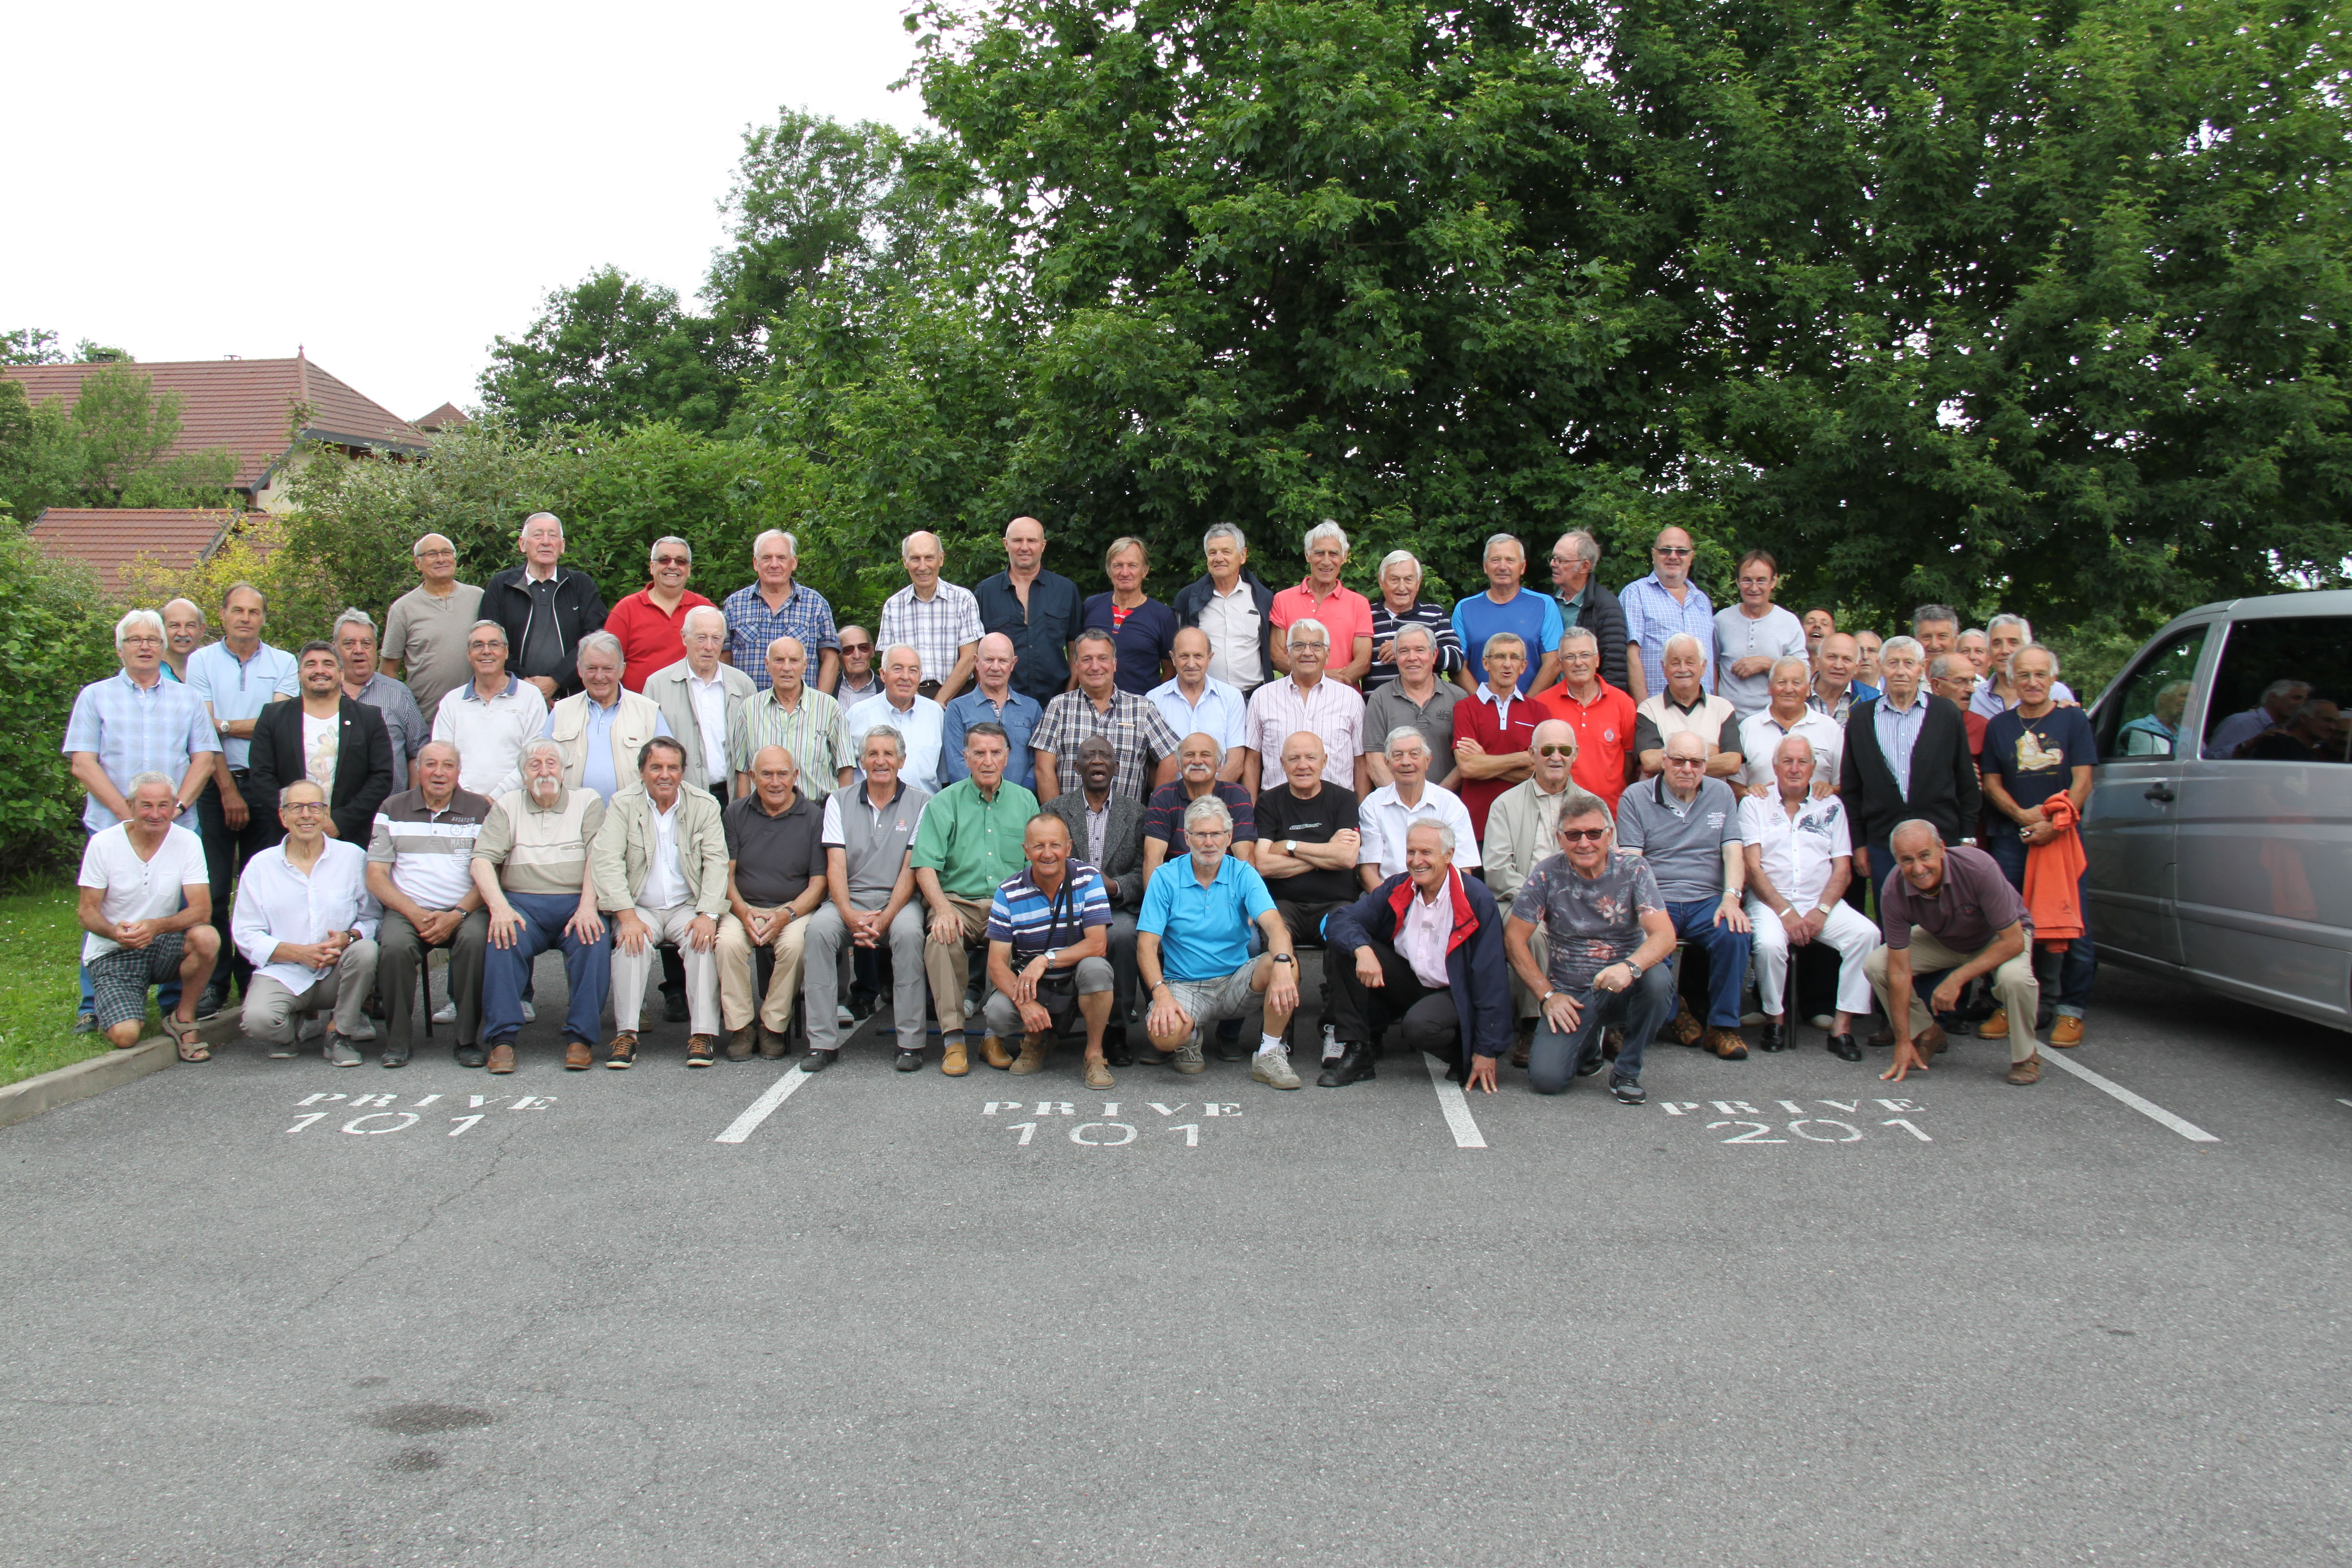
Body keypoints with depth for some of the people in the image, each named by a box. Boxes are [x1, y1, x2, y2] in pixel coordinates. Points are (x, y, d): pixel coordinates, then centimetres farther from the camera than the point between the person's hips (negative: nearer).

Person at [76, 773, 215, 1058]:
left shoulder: (188, 842, -7)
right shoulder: (103, 844, -8)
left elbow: (201, 910, -15)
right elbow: (86, 911, -5)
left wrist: (157, 926, -34)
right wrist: (114, 932, -28)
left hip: (162, 947, 1)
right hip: (112, 953, -1)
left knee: (207, 938, -33)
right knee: (125, 1037, -24)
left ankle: (183, 1019, -8)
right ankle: (114, 1009, 17)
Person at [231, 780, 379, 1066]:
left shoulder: (352, 856, 6)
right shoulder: (261, 865, 6)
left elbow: (371, 917, 3)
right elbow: (246, 936, 0)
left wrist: (347, 938, -20)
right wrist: (299, 953, -15)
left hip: (336, 973, 1)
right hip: (282, 975, -1)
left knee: (365, 950, -32)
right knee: (258, 1021, -31)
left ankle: (340, 1034, -9)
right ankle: (292, 1027, 9)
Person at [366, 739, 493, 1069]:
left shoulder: (479, 810, 10)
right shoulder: (393, 810, 12)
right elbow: (376, 876, 6)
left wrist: (457, 915, -13)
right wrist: (415, 914, -10)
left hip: (465, 910, -1)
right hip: (407, 909, 1)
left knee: (475, 940, -33)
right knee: (395, 945, -32)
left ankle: (469, 1040, -22)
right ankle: (398, 1041, -15)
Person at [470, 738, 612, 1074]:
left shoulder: (587, 802, 13)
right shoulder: (507, 806, 15)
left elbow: (598, 857, -1)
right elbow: (482, 860, 4)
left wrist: (588, 907, -17)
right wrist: (499, 907, -15)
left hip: (576, 903, -1)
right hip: (523, 903, 1)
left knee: (594, 941, -32)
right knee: (502, 940, -31)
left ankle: (581, 1037, -24)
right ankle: (502, 1038, -25)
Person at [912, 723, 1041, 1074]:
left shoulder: (1025, 802, 14)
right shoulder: (944, 803, 9)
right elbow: (926, 866, 0)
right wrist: (943, 908, -19)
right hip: (959, 900, -1)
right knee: (943, 938, -33)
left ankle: (996, 1035, -15)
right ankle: (953, 1040, -23)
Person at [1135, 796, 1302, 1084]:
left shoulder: (1244, 875, -1)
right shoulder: (1166, 878, -3)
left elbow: (1274, 925, -18)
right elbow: (1147, 944, -8)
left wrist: (1282, 963, -41)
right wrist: (1160, 992, -27)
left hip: (1236, 982, 1)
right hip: (1184, 985, -1)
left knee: (1286, 962, -28)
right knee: (1164, 1034, -33)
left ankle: (1269, 1055, -11)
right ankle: (1189, 1038, 7)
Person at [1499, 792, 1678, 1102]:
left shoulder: (1634, 870, -7)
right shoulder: (1548, 874, -6)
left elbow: (1664, 934, -19)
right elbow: (1514, 938, -3)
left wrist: (1630, 966, -39)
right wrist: (1547, 995, -11)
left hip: (1622, 988, 0)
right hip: (1569, 995, 0)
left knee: (1658, 978, -33)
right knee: (1545, 1078, -21)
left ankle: (1627, 1070, -7)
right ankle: (1587, 1047, 19)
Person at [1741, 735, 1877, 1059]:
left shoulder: (1831, 806, 13)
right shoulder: (1755, 804, 7)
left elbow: (1843, 869, 7)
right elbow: (1752, 867, -3)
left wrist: (1821, 911, -11)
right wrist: (1785, 912, -15)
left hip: (1823, 902, 3)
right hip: (1770, 901, -2)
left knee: (1866, 934, -25)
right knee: (1769, 943, -33)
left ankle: (1843, 1026, -18)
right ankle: (1774, 1018, -7)